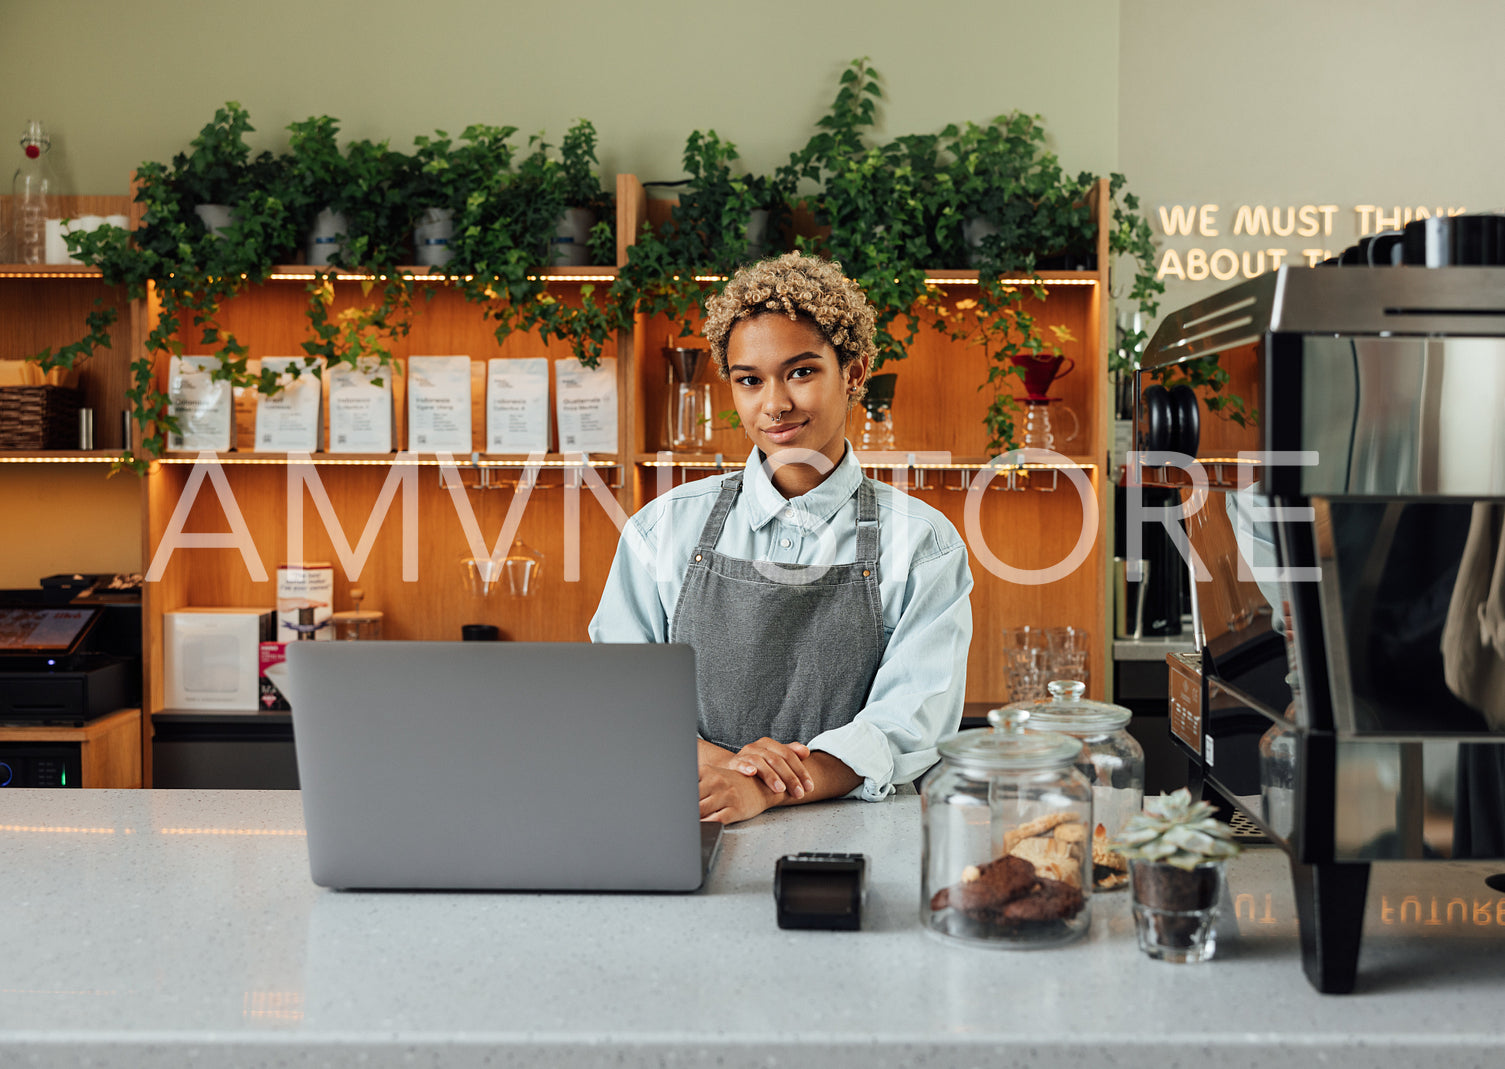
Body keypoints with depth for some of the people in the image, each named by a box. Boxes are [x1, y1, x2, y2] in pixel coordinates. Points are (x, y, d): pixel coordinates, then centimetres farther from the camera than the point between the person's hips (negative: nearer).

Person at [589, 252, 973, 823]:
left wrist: (762, 790, -23)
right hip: (686, 840, 0)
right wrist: (712, 760, -16)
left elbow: (907, 723, -7)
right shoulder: (668, 524, 8)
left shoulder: (922, 541, 2)